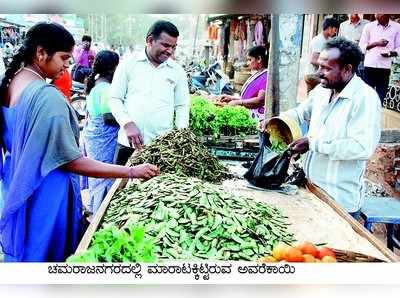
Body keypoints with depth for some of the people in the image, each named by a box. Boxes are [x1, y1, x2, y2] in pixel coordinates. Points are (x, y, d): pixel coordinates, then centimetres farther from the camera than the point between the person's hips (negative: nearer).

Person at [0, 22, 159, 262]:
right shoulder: (48, 97, -27)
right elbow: (72, 162, -25)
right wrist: (132, 172, -24)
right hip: (46, 194, -8)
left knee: (22, 247, 24)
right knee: (45, 252, 10)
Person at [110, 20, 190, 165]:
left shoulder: (178, 71, 7)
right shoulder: (128, 64, 3)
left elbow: (182, 106, 11)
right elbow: (115, 99, 4)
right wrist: (128, 124, -12)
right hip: (129, 142, 0)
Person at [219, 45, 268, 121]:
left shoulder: (266, 76, -10)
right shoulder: (255, 75, 21)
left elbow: (261, 100, -18)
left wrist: (238, 102, -14)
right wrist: (231, 98, 15)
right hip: (248, 115, 9)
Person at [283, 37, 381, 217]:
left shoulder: (365, 98, -19)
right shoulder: (321, 90, 4)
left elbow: (363, 147, -29)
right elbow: (300, 113, 22)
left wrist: (313, 144, -26)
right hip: (311, 187, 7)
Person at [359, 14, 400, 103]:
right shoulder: (369, 26, 2)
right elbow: (361, 47, 2)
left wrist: (392, 53, -15)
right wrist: (376, 43, -13)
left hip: (385, 67, 1)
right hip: (370, 66, -1)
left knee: (380, 97, 5)